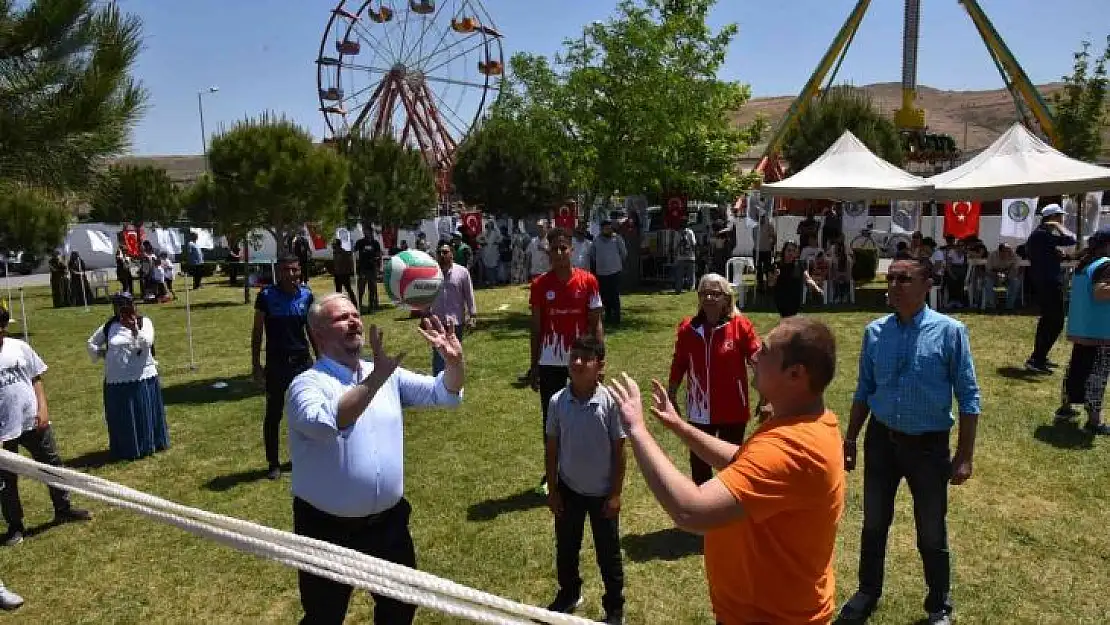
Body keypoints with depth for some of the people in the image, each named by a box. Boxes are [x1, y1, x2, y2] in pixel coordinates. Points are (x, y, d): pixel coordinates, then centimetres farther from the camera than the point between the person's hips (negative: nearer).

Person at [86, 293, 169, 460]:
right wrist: (101, 354, 8)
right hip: (117, 381, 2)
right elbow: (92, 343, 21)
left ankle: (148, 445, 16)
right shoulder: (109, 327, 7)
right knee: (122, 418, 6)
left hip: (143, 379, -2)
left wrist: (135, 329, -30)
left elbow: (147, 342, -18)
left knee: (145, 414, 4)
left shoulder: (144, 322, -2)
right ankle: (126, 450, 16)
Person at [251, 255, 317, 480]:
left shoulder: (306, 295, 1)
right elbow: (257, 331, -3)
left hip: (302, 361, 3)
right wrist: (256, 364, -6)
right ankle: (273, 463, 18)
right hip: (276, 363, -3)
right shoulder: (267, 295, -8)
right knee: (274, 414, 5)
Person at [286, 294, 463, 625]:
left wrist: (454, 362, -20)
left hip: (389, 522, 5)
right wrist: (377, 377, -44)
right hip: (328, 529, -4)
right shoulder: (308, 384, -15)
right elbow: (326, 424, -36)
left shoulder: (388, 375, 2)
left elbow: (443, 392, 0)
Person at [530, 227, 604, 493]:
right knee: (550, 420, 9)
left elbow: (595, 323, 0)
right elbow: (536, 328, 4)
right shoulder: (539, 285, -1)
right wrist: (533, 366, 3)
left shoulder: (588, 281, -3)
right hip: (550, 363, 1)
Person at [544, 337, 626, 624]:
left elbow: (618, 451, -10)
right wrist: (552, 490, 1)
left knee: (608, 552, 13)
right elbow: (552, 448, -1)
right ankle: (569, 594, 46)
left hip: (602, 492, -2)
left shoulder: (610, 402, -18)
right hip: (569, 490, 3)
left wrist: (615, 493, -7)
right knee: (566, 548, 20)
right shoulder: (557, 401, -12)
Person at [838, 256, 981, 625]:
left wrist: (964, 456, -11)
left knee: (931, 533, 13)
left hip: (928, 444, -3)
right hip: (881, 439, 3)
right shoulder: (875, 331, -3)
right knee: (874, 524, 18)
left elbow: (968, 397, -10)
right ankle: (868, 593, 40)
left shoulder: (949, 332, -14)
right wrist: (850, 439, 9)